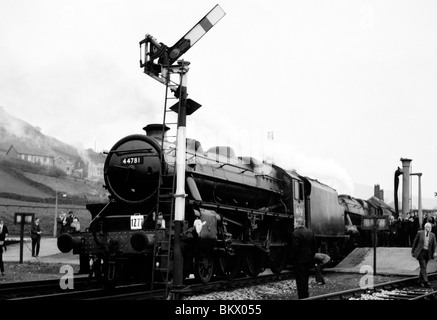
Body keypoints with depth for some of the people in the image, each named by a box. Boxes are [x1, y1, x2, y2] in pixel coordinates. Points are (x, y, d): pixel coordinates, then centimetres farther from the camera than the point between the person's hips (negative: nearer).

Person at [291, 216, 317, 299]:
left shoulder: (295, 233, -16)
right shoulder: (310, 232, 7)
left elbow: (295, 248, -19)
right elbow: (314, 246, 11)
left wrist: (293, 259, -9)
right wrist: (311, 257, 18)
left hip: (299, 260, -7)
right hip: (308, 259, 7)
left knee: (300, 279, -1)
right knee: (306, 278, 17)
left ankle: (302, 296, 1)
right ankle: (306, 295, 25)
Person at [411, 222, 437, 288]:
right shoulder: (420, 233, -4)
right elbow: (415, 242, 2)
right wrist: (412, 251, 4)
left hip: (427, 253, 4)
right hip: (420, 252, -4)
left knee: (423, 267, 12)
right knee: (423, 267, -13)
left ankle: (420, 281, 26)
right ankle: (425, 282, -19)